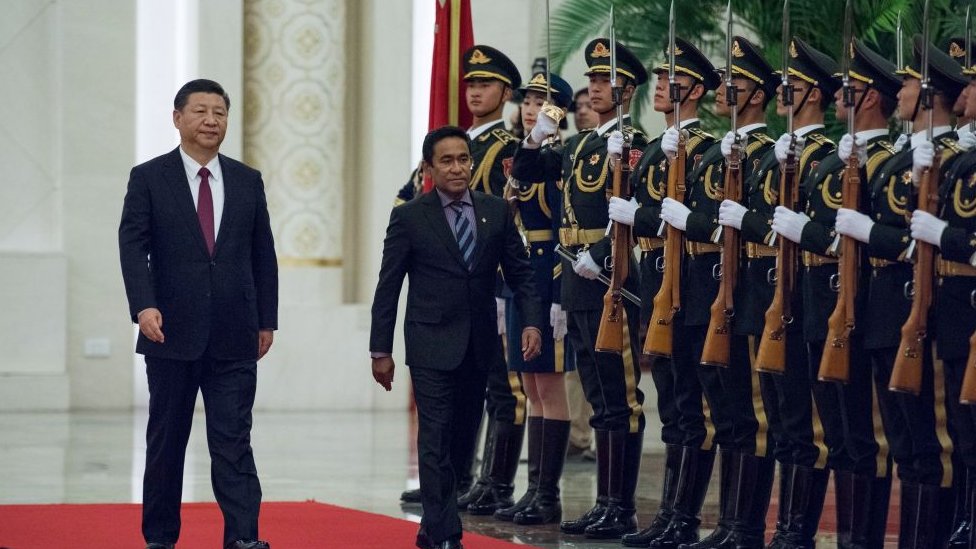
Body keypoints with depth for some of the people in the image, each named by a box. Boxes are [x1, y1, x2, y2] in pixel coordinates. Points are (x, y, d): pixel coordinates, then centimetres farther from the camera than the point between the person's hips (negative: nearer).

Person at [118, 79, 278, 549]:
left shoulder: (248, 181, 10)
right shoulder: (148, 178, 1)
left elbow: (263, 256, 13)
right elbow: (133, 246, -9)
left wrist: (267, 320, 10)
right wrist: (144, 306, -23)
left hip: (235, 338, 1)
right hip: (172, 333, -1)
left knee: (233, 440, -4)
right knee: (166, 440, 8)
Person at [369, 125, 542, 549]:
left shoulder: (497, 212, 6)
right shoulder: (409, 218, -2)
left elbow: (519, 273, 9)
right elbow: (388, 288, 0)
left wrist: (531, 322, -6)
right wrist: (380, 350, -1)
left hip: (479, 347, 4)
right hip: (432, 347, -3)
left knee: (459, 439, 9)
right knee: (436, 441, -7)